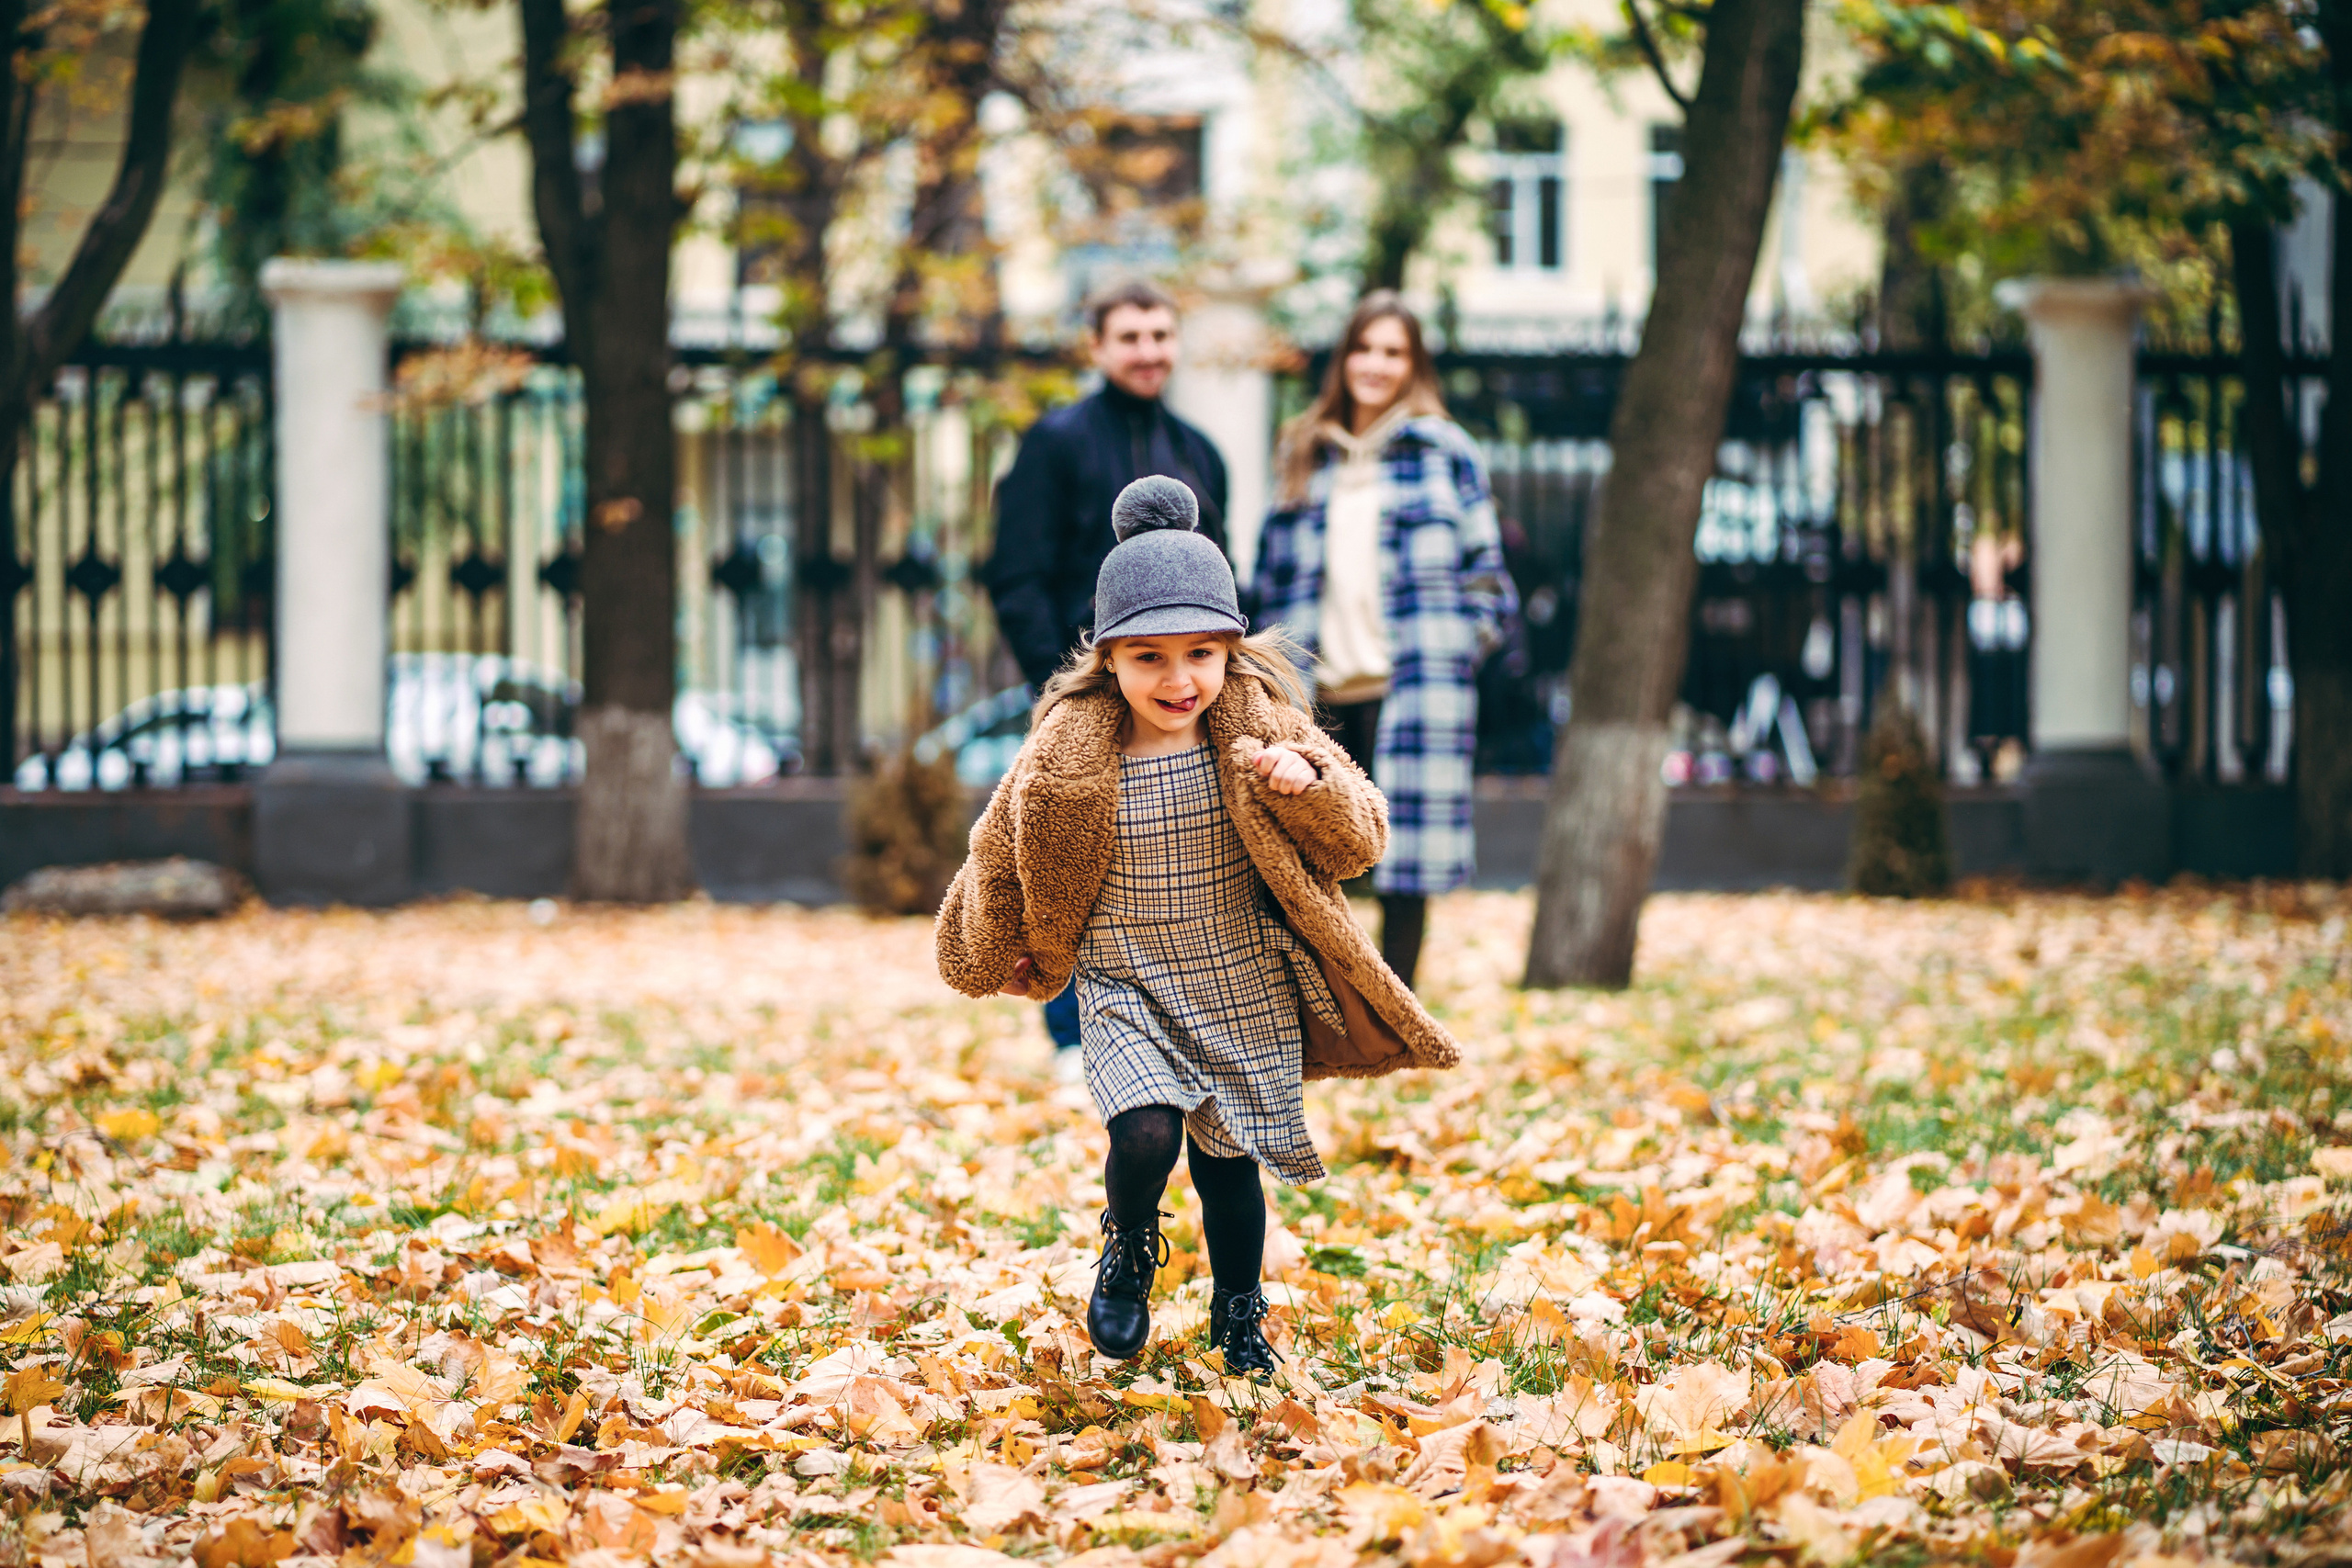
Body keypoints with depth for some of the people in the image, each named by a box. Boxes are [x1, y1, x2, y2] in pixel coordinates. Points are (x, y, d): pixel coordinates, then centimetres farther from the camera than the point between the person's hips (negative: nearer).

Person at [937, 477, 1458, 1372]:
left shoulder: (1260, 731, -10)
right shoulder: (1068, 754, -12)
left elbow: (1357, 840, -9)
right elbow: (1003, 853, 6)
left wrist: (1307, 784, -29)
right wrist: (992, 955, 18)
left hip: (1247, 995, 1)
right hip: (1126, 990, -1)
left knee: (1229, 1161, 7)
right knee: (1146, 1134, -21)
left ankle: (1238, 1315, 33)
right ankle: (1129, 1247, 13)